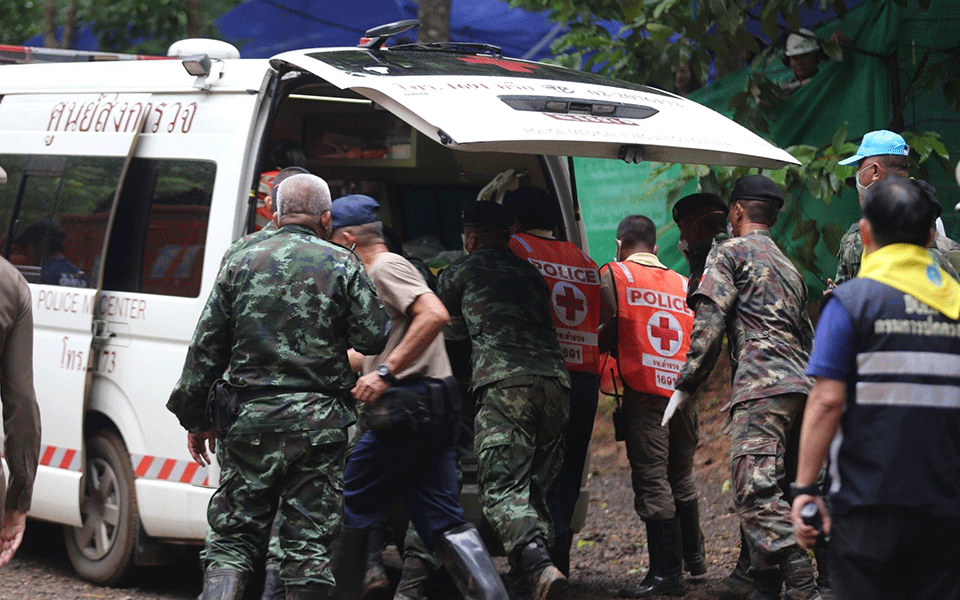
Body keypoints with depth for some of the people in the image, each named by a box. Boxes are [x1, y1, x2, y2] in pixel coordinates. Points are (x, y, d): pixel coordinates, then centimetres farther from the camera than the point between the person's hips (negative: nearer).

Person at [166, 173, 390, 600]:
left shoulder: (241, 264, 6)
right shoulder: (341, 265, -1)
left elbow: (205, 347, 6)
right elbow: (373, 338, -5)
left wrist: (195, 418, 13)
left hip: (250, 420, 2)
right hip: (319, 422, -1)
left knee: (232, 536, 7)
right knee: (309, 541, 4)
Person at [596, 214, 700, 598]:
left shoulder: (614, 275, 1)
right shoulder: (682, 284, 16)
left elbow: (605, 333, -5)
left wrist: (618, 353, 15)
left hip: (644, 390, -5)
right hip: (685, 390, 5)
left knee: (651, 479, -5)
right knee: (681, 475, 21)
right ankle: (694, 554, 34)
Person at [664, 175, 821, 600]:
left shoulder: (729, 252, 5)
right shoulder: (789, 268, 30)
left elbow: (708, 324, -5)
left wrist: (684, 386, -2)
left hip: (761, 386, -9)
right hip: (799, 385, 9)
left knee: (755, 490, -16)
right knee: (762, 488, 14)